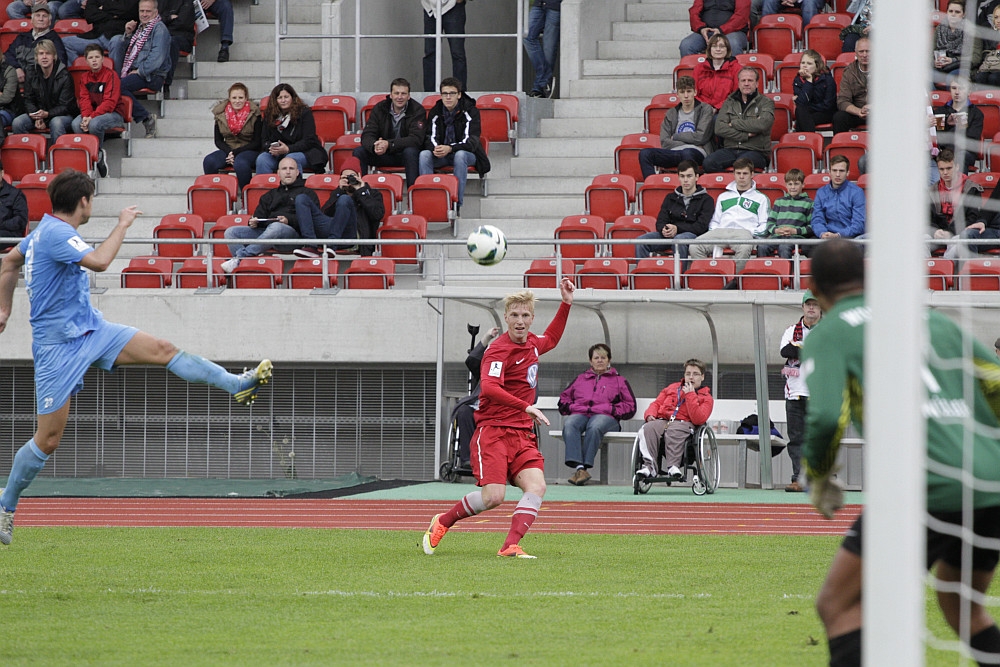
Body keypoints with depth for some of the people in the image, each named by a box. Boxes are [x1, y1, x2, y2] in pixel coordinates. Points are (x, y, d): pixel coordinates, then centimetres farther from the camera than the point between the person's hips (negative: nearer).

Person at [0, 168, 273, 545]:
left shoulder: (47, 229, 9)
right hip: (59, 345, -9)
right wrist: (122, 225, -23)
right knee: (48, 439, -5)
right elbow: (99, 261, -36)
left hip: (90, 330, 9)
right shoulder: (56, 234, -21)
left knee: (161, 350, -4)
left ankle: (237, 385, -5)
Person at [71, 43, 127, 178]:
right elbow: (84, 99, 1)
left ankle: (98, 155, -13)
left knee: (95, 124, -36)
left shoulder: (111, 75, -9)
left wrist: (92, 117, -27)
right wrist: (86, 116, -21)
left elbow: (110, 102, -18)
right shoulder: (85, 78, 9)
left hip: (113, 114, -5)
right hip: (92, 113, 5)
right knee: (76, 124, -26)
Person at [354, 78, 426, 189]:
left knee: (410, 152, -38)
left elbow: (416, 139, -22)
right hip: (384, 155, 3)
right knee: (358, 152, -20)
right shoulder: (379, 109, -1)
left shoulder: (417, 111, -10)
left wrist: (389, 144, -36)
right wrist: (374, 146, -34)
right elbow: (367, 136, -8)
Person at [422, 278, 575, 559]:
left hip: (523, 434, 7)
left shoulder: (531, 342, 13)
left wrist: (566, 304, 30)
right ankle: (442, 523, 7)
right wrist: (527, 407, -37)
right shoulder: (499, 350, -13)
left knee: (536, 486, -16)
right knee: (492, 496, -18)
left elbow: (551, 339, 40)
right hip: (493, 431, -7)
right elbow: (488, 388, -31)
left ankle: (510, 546, -19)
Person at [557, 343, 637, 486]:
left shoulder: (619, 381, 26)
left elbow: (630, 407, 16)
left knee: (595, 427, -41)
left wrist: (610, 409, -1)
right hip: (579, 414, 2)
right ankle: (579, 467, -53)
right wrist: (571, 407, 8)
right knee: (569, 425, -37)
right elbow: (563, 398, 32)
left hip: (605, 416, -2)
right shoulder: (580, 379, 34)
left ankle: (585, 467, -49)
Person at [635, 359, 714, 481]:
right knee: (646, 429, -31)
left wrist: (690, 395, -5)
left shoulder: (706, 397, 14)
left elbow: (698, 419, -4)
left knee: (673, 432, -40)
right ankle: (649, 465, -42)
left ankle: (673, 466, -49)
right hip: (661, 420, 3)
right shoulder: (672, 388, 30)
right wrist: (650, 414, 3)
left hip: (684, 423, -3)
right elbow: (656, 403, 26)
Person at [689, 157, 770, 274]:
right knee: (695, 246, -28)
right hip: (721, 232, 3)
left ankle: (734, 281, -40)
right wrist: (714, 231, 6)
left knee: (745, 248, -42)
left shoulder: (761, 198, 21)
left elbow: (764, 225, 12)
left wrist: (752, 232, -7)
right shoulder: (723, 196, 33)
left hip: (744, 232, -3)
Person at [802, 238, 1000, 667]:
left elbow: (827, 418, -9)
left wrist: (818, 478, 10)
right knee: (960, 605, 27)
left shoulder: (827, 334, 7)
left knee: (837, 605, 1)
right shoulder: (931, 320, 23)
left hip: (930, 488, -6)